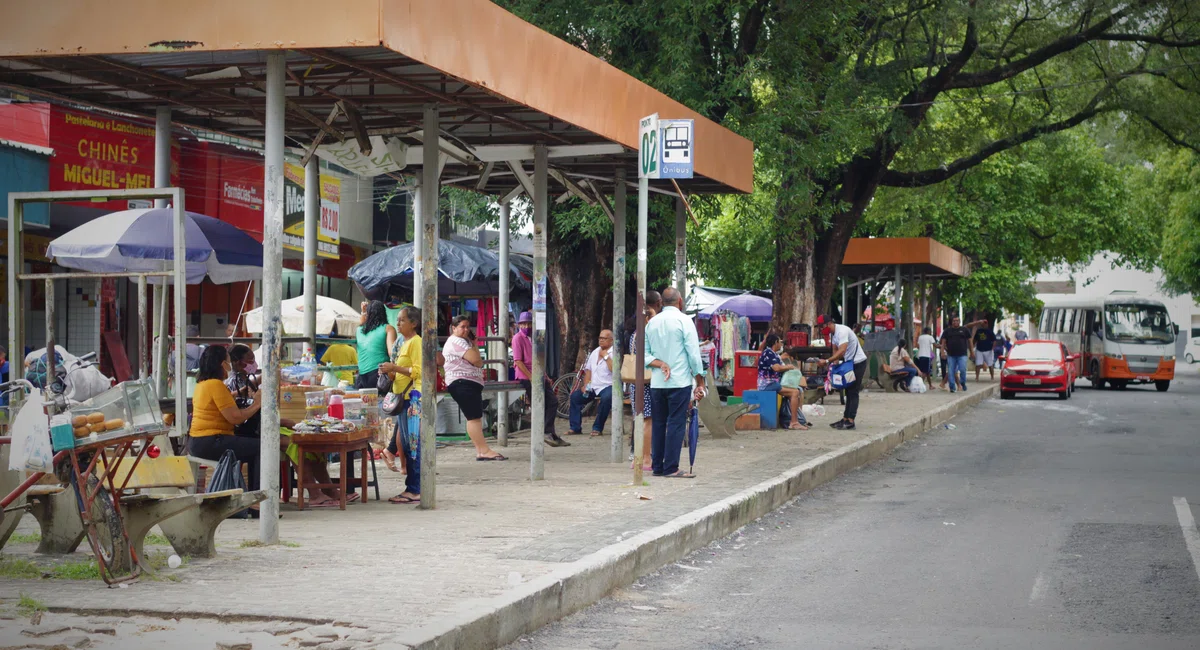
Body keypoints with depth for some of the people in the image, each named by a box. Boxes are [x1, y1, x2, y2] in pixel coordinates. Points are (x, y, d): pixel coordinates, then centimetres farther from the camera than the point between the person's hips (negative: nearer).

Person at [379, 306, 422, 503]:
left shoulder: (415, 342, -9)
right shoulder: (404, 343, 20)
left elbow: (418, 371, -18)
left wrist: (394, 368, -16)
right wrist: (391, 374, 7)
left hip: (413, 397, -10)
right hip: (403, 397, 10)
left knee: (412, 444, -9)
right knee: (406, 444, 10)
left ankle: (414, 490, -8)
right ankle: (411, 488, 14)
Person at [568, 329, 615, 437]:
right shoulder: (595, 352, 16)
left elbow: (614, 370, -23)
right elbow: (588, 370, 18)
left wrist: (606, 356, -19)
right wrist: (585, 385, 5)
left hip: (608, 386, -7)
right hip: (592, 387, 7)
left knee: (606, 398, -37)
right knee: (575, 396, -6)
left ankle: (597, 428, -23)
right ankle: (575, 427, -2)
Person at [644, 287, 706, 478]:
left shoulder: (652, 323, 9)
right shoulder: (683, 320, -6)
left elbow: (645, 355, 5)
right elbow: (694, 354, -7)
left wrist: (660, 364, -6)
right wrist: (700, 382, -2)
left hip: (657, 382, 5)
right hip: (679, 382, -5)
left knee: (658, 423, 10)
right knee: (676, 424, -3)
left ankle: (657, 466, 12)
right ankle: (671, 468, -6)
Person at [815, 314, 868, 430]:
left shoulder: (842, 331, -25)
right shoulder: (832, 333, 6)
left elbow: (842, 351, -36)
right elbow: (835, 350, 10)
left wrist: (827, 361, -38)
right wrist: (835, 363, -6)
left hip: (858, 362, -10)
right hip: (850, 363, 10)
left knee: (853, 392, -11)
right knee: (849, 392, 12)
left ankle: (850, 421, -13)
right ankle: (845, 419, 17)